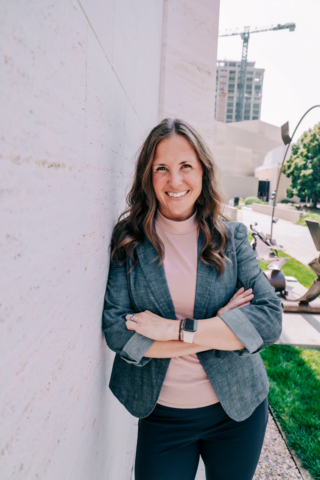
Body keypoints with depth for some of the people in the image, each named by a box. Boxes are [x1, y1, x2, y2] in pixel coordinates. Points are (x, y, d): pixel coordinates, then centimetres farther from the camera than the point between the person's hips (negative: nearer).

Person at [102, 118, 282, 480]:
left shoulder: (232, 237, -6)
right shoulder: (127, 242, -10)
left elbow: (269, 320, -14)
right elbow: (117, 332, -18)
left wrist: (176, 329, -22)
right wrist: (221, 330, -19)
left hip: (237, 409, 2)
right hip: (162, 415, -1)